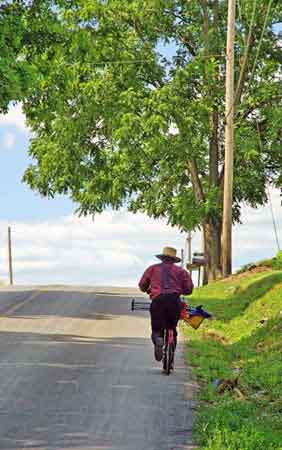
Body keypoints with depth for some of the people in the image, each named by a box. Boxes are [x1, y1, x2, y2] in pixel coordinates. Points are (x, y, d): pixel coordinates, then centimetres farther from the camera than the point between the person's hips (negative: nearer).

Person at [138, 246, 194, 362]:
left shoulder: (153, 268, 21)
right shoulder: (181, 271, 19)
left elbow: (142, 285, 16)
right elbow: (189, 289, 10)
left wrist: (149, 291, 37)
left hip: (158, 300, -1)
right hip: (175, 300, 1)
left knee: (156, 329, 9)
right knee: (172, 329, 17)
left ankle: (158, 340, -26)